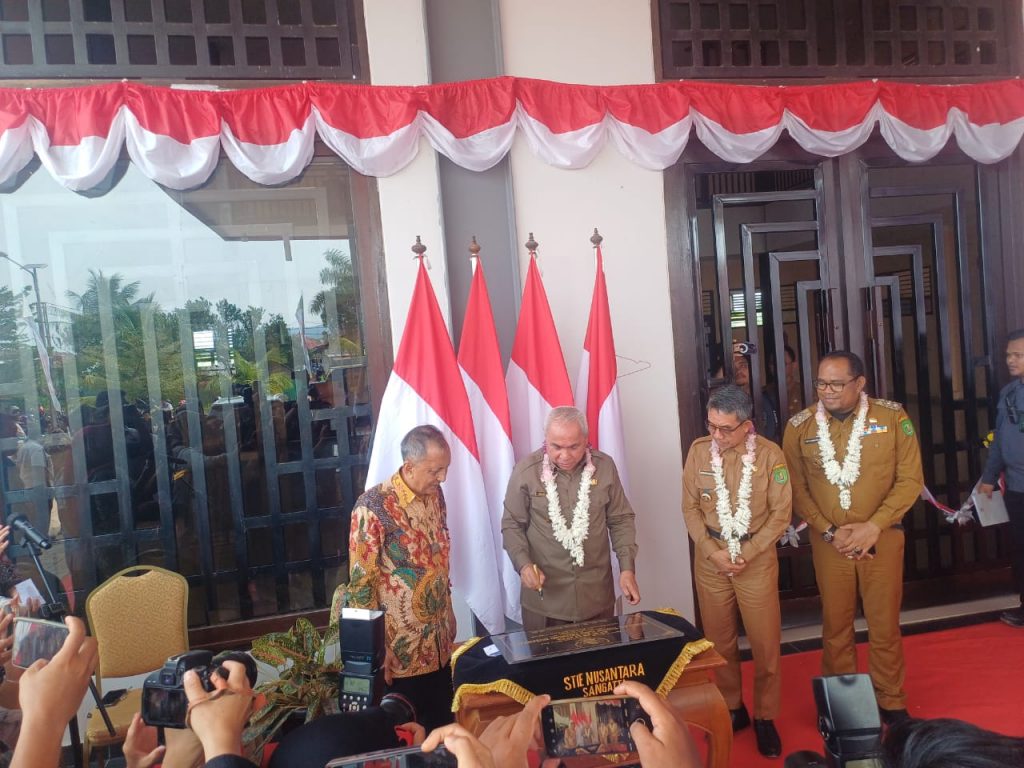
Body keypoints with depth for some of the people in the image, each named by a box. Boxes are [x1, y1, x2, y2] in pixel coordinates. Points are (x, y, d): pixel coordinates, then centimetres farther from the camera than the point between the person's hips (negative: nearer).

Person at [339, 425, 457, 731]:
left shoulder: (434, 494, -2)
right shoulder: (374, 507, -23)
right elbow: (361, 582, -18)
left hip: (438, 637, 6)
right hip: (401, 645, -6)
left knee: (443, 722, 20)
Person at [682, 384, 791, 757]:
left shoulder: (770, 454, -10)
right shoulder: (699, 450, -6)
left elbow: (781, 512, -6)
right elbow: (690, 507, -1)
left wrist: (745, 553, -11)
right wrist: (714, 552, -10)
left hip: (757, 558, -1)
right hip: (710, 558, 2)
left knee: (765, 642, 6)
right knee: (719, 640, 12)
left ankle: (765, 717, 25)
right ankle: (732, 708, 31)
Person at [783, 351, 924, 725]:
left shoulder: (892, 416, -6)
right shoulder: (800, 426, -3)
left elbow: (910, 479, -5)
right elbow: (797, 488, -1)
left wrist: (873, 527, -14)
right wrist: (829, 532, -10)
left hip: (881, 538, -1)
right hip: (828, 541, 1)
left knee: (885, 625, 10)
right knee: (835, 625, 11)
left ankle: (891, 702, 30)